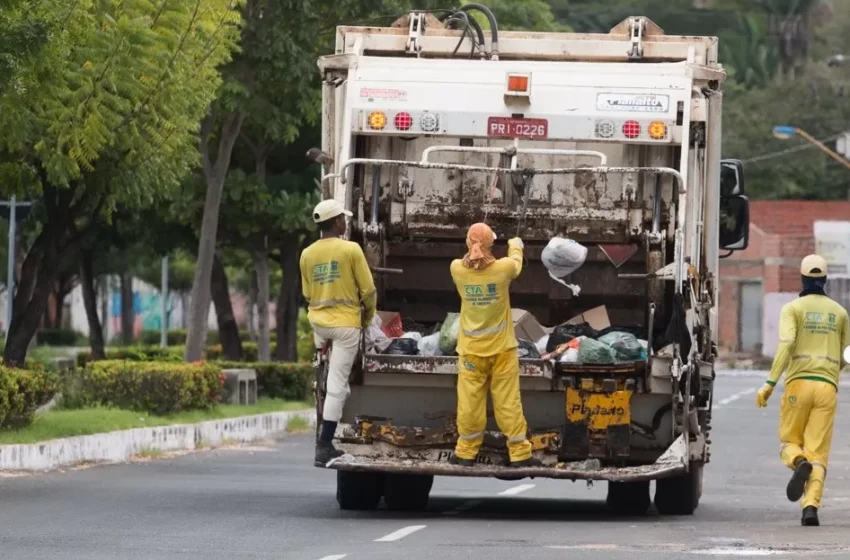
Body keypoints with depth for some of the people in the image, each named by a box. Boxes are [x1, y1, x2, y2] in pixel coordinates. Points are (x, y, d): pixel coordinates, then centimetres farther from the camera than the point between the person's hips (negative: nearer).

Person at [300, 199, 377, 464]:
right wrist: (368, 316, 12)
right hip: (346, 323, -5)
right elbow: (368, 290, -6)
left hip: (318, 322, 5)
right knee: (336, 384, -3)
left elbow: (307, 294, 10)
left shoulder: (307, 254, 1)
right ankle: (324, 445, -5)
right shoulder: (351, 250, -12)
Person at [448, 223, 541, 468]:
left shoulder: (458, 269, -13)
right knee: (508, 401, 4)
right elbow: (516, 263, 9)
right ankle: (519, 453, 10)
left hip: (471, 348, 1)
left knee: (470, 401, 8)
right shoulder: (502, 268, -16)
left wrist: (475, 252, 34)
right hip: (501, 347, -1)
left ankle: (466, 453, 17)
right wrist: (515, 246, 31)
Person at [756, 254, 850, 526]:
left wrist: (770, 383, -16)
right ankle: (811, 506, -23)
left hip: (798, 383, -2)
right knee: (818, 453, -2)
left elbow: (786, 345, -13)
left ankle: (799, 464, -24)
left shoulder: (792, 309, 3)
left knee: (789, 443, 13)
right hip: (827, 387, 2)